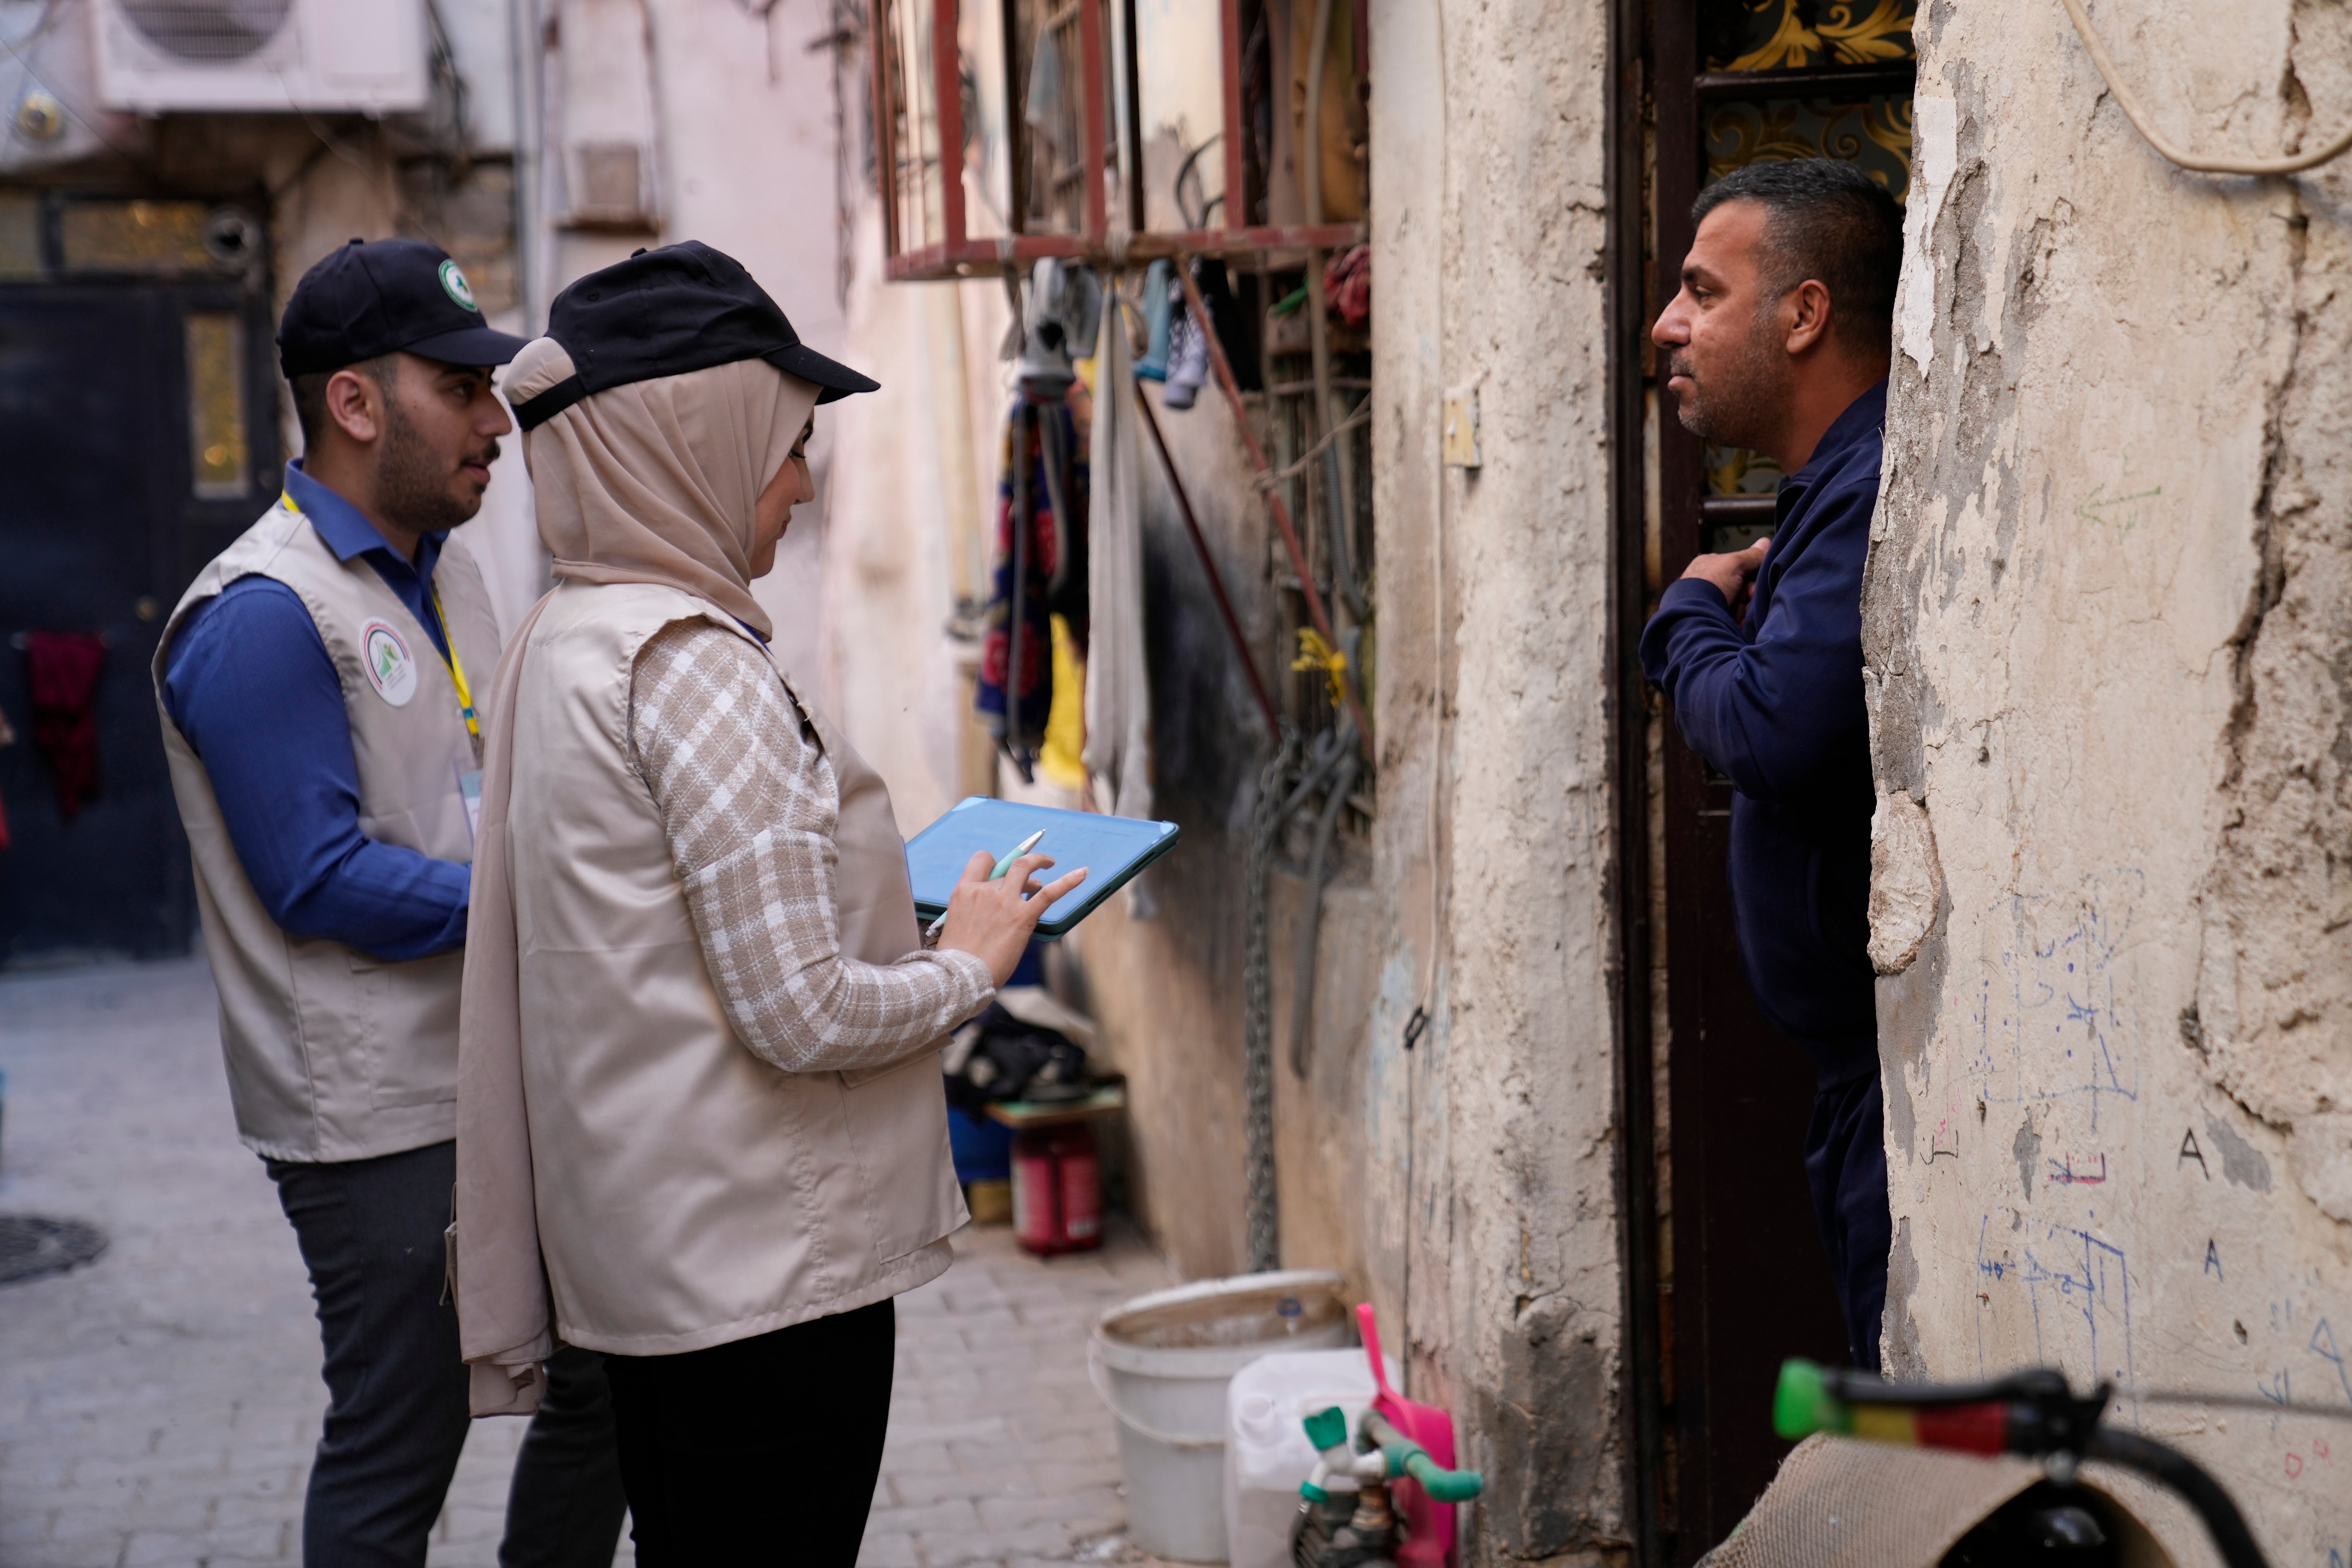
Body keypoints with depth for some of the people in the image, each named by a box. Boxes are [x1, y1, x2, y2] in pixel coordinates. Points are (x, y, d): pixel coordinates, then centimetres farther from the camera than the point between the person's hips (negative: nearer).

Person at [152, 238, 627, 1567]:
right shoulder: (264, 615, -17)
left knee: (607, 1386, 15)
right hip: (381, 1119, -9)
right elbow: (322, 883, -20)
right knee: (398, 1453, 3)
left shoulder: (446, 570, 12)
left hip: (516, 1083, 9)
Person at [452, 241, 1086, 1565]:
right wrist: (971, 966, -5)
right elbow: (801, 1015, -22)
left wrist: (909, 907, 14)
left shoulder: (562, 646, 10)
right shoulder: (692, 661, -19)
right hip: (763, 1264, -9)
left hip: (641, 1253, 9)